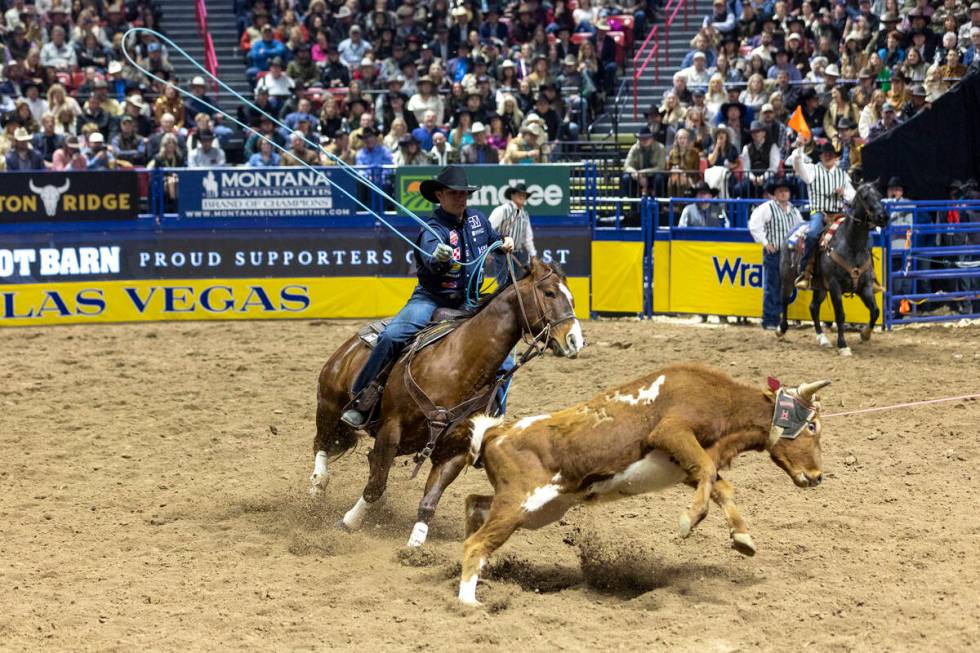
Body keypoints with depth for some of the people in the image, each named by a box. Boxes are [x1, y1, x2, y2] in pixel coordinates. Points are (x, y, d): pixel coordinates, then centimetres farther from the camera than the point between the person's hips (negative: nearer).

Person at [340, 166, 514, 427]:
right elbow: (432, 263, -34)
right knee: (391, 337, -28)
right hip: (431, 298, -5)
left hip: (468, 302, 5)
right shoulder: (432, 231, -14)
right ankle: (360, 400, -19)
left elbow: (493, 240, 26)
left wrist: (505, 242, 2)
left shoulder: (477, 219, 5)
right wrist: (439, 259, -59)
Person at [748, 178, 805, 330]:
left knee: (784, 288, 10)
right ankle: (769, 321, 1)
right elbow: (754, 225, -11)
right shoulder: (767, 208, -6)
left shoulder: (794, 210, 12)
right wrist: (765, 242, -13)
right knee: (771, 288, -3)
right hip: (773, 253, -6)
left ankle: (777, 318, 18)